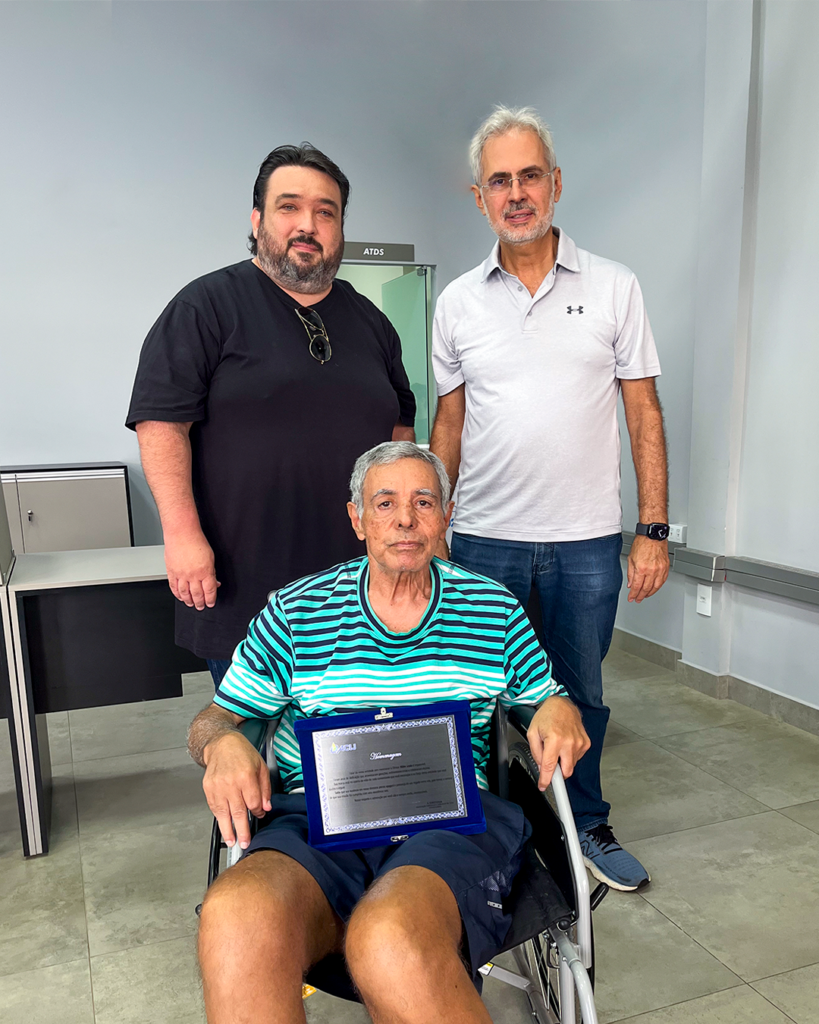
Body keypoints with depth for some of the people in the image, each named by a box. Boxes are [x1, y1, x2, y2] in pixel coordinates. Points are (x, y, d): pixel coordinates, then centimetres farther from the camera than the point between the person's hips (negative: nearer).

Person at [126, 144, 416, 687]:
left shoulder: (370, 320, 14)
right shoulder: (209, 305, -3)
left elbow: (399, 424, 20)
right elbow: (162, 421, -9)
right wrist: (183, 533, -16)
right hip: (241, 586, -4)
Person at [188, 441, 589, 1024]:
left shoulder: (497, 610, 14)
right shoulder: (294, 614, 12)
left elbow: (544, 700, 23)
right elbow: (211, 720, 15)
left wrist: (560, 711, -2)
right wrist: (223, 744, -8)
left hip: (452, 821, 1)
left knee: (391, 940, -35)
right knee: (237, 921, -35)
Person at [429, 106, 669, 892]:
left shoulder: (614, 288, 2)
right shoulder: (458, 302, 5)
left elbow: (644, 413, 2)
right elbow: (448, 424, 8)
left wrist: (654, 529, -4)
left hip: (586, 541, 0)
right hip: (484, 539, 1)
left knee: (579, 695, 14)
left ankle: (586, 826, 36)